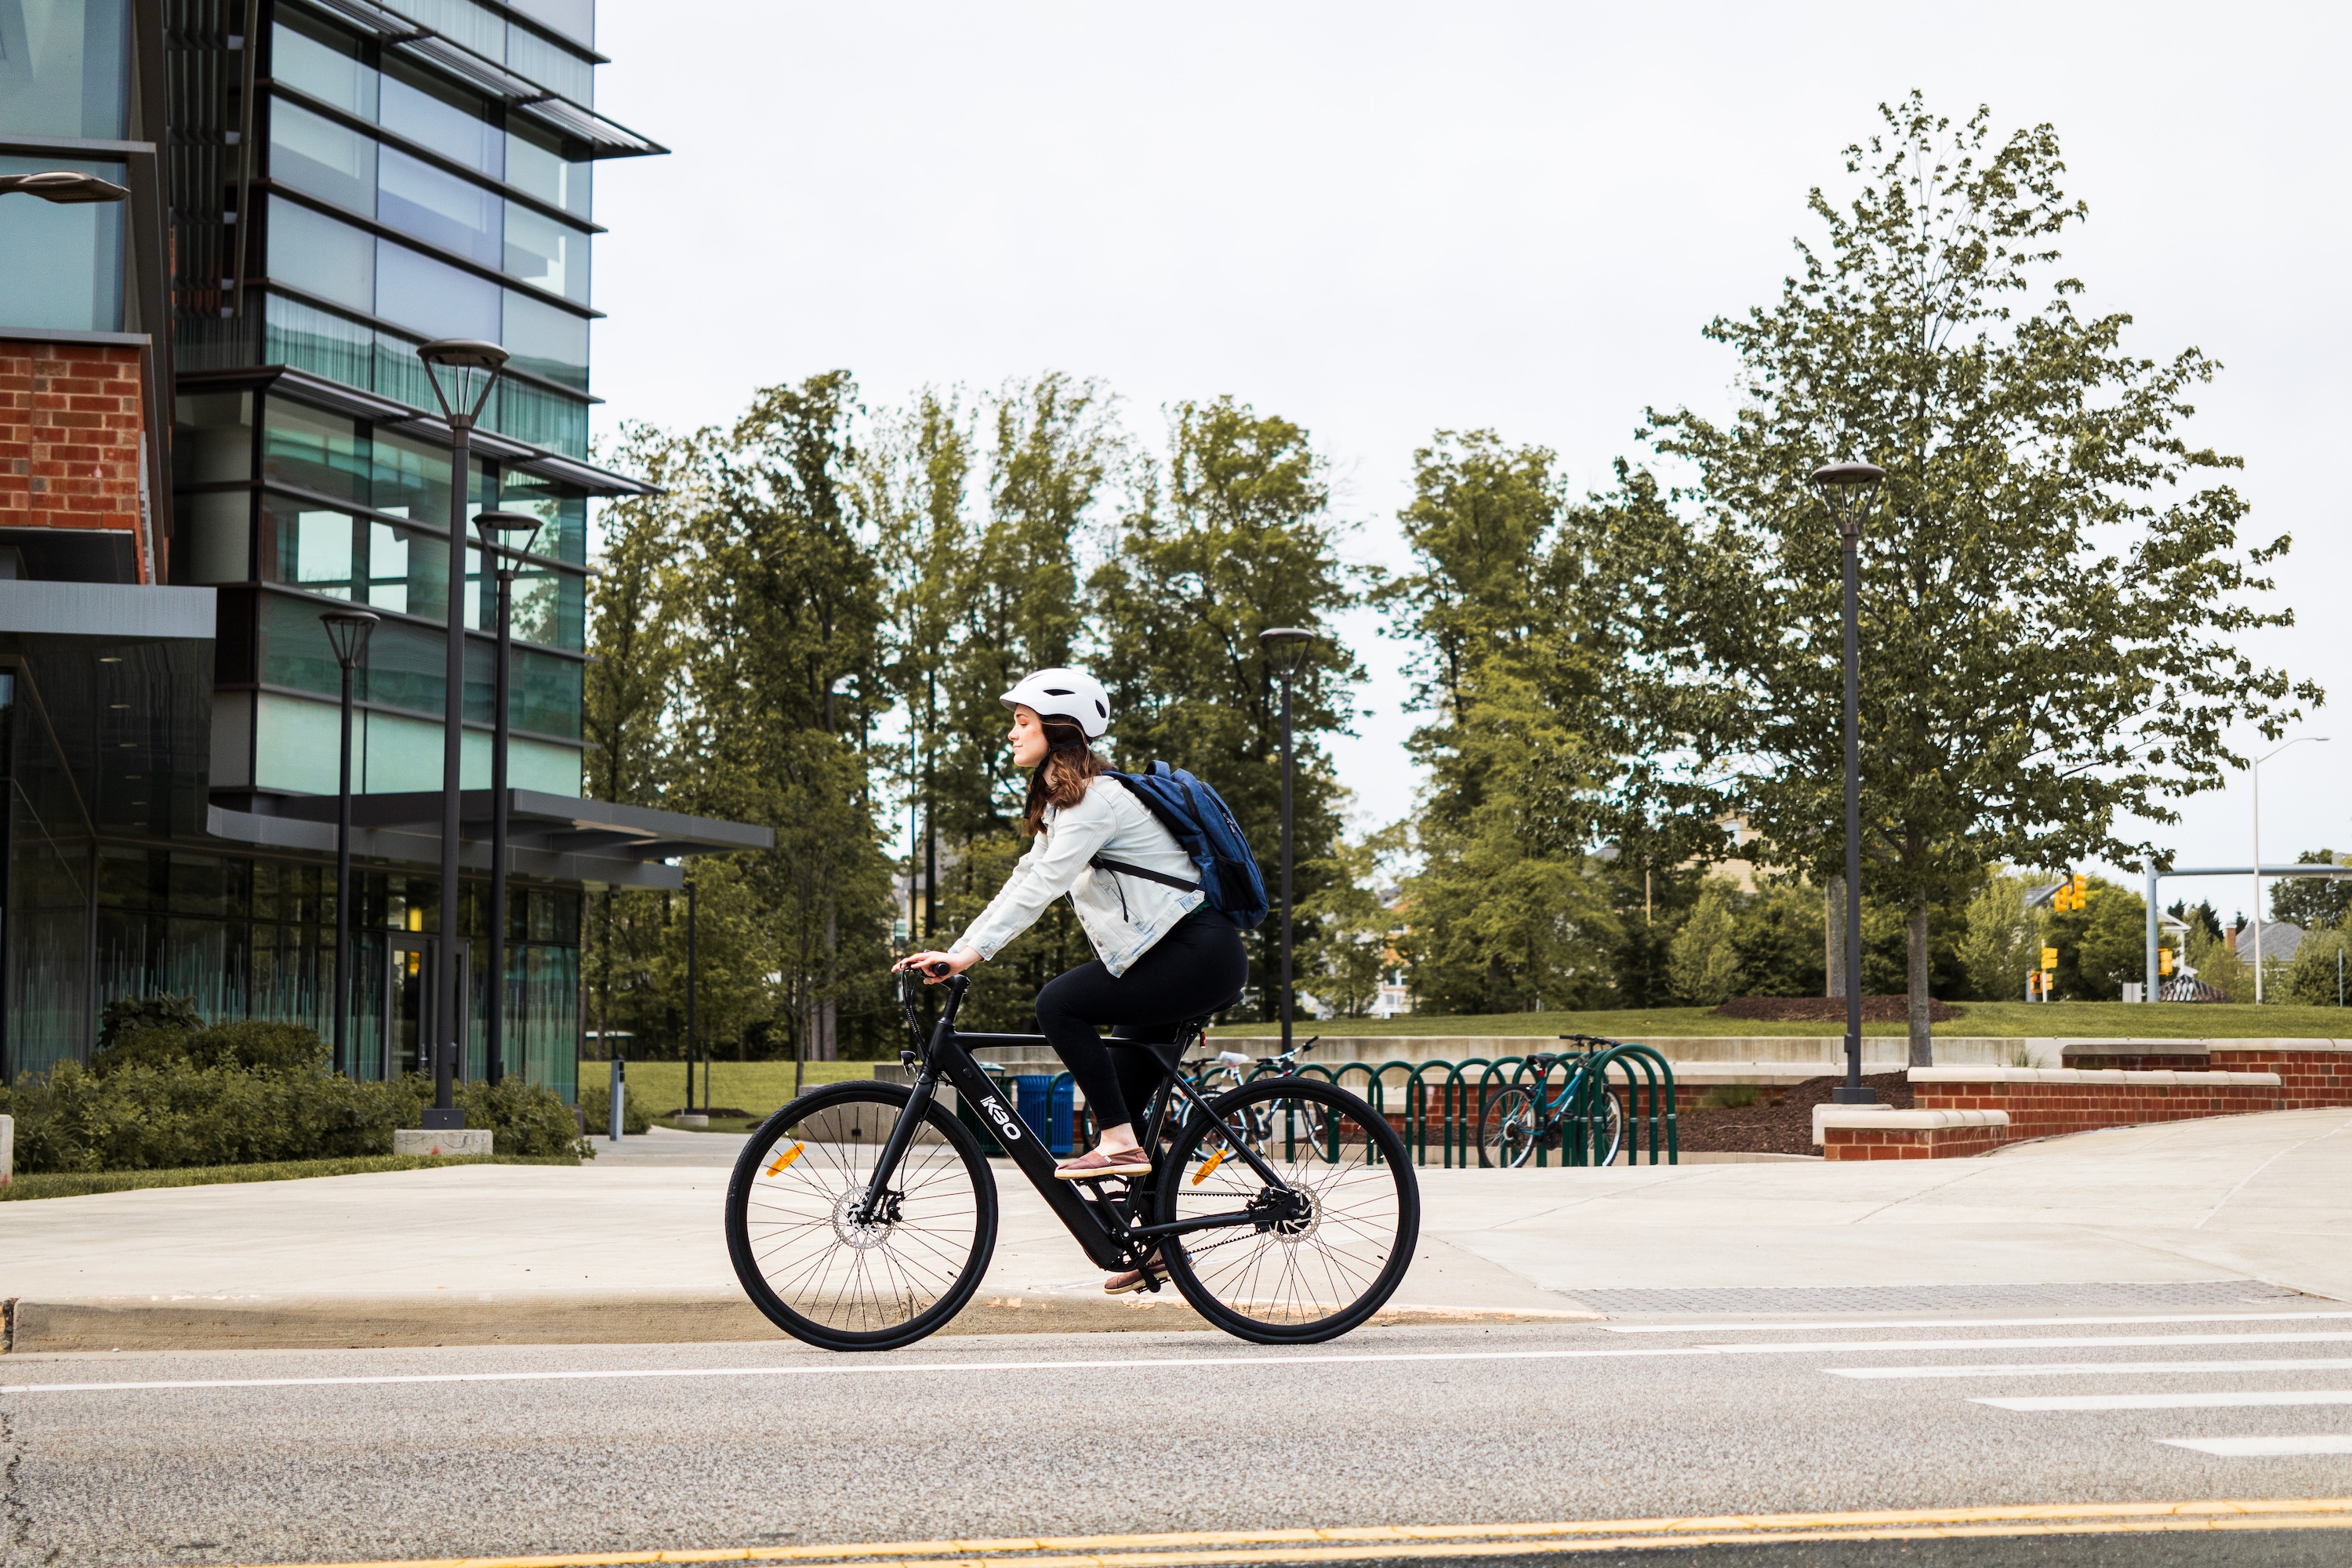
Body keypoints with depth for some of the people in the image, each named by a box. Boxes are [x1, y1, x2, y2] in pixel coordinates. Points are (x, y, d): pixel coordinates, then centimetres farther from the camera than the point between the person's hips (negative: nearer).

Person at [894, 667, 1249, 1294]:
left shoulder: (1096, 799, -16)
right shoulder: (1062, 803, 16)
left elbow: (1041, 887, -25)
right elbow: (1024, 881, 16)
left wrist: (969, 955, -29)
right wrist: (952, 952, 8)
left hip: (1199, 956, -10)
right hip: (1173, 960, 10)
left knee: (1060, 1002, -21)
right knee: (1119, 1097, 9)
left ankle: (1120, 1145, -16)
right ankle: (1155, 1241, 17)